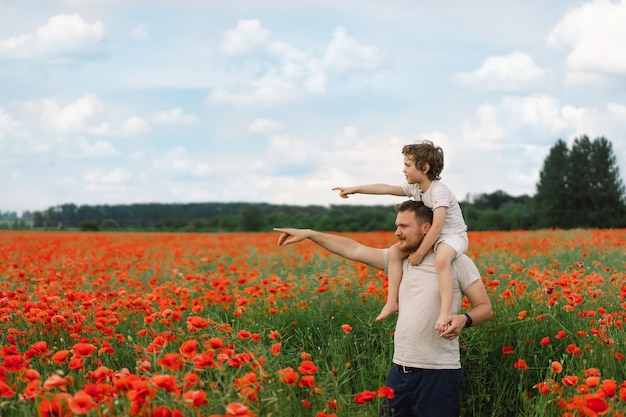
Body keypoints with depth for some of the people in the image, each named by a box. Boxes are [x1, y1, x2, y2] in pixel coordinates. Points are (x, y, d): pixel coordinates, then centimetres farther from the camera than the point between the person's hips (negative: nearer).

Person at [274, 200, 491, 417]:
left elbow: (485, 307, -1)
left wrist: (464, 319, -22)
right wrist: (309, 234, 4)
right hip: (400, 370, 5)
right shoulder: (399, 260, 10)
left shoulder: (457, 262, -3)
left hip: (439, 374, -5)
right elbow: (353, 249, 8)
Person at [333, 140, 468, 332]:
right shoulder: (415, 188, 1)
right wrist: (354, 189, 3)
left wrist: (419, 254, -25)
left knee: (441, 260, -41)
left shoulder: (438, 191, -25)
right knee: (395, 252, -4)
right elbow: (385, 188, 5)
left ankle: (446, 312, -43)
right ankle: (392, 301, -4)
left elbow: (437, 226, -30)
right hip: (432, 235, 9)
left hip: (454, 235, -9)